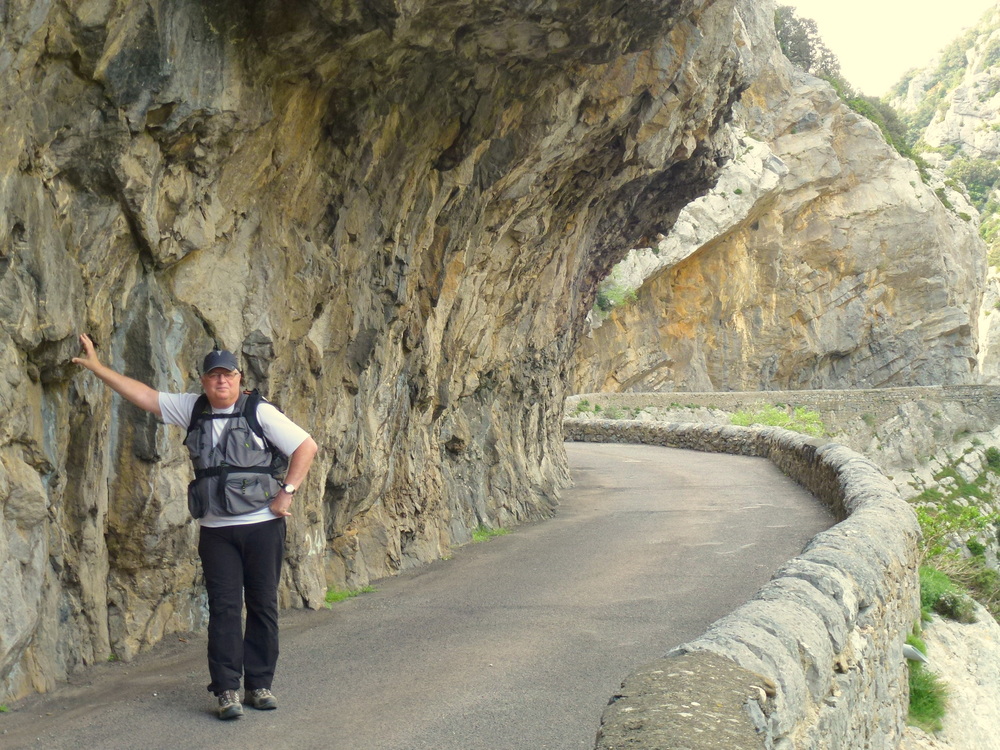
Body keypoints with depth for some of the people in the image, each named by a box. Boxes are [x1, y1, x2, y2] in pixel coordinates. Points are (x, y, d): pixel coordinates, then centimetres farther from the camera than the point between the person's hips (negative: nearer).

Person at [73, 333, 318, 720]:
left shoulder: (260, 412, -4)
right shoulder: (193, 409, 9)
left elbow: (306, 446, -5)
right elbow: (144, 396, 13)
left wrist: (286, 492, -10)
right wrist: (97, 367, 12)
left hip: (263, 525, -3)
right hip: (216, 529, 3)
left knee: (263, 605, 5)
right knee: (223, 608, 0)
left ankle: (259, 684, 15)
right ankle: (226, 690, 4)